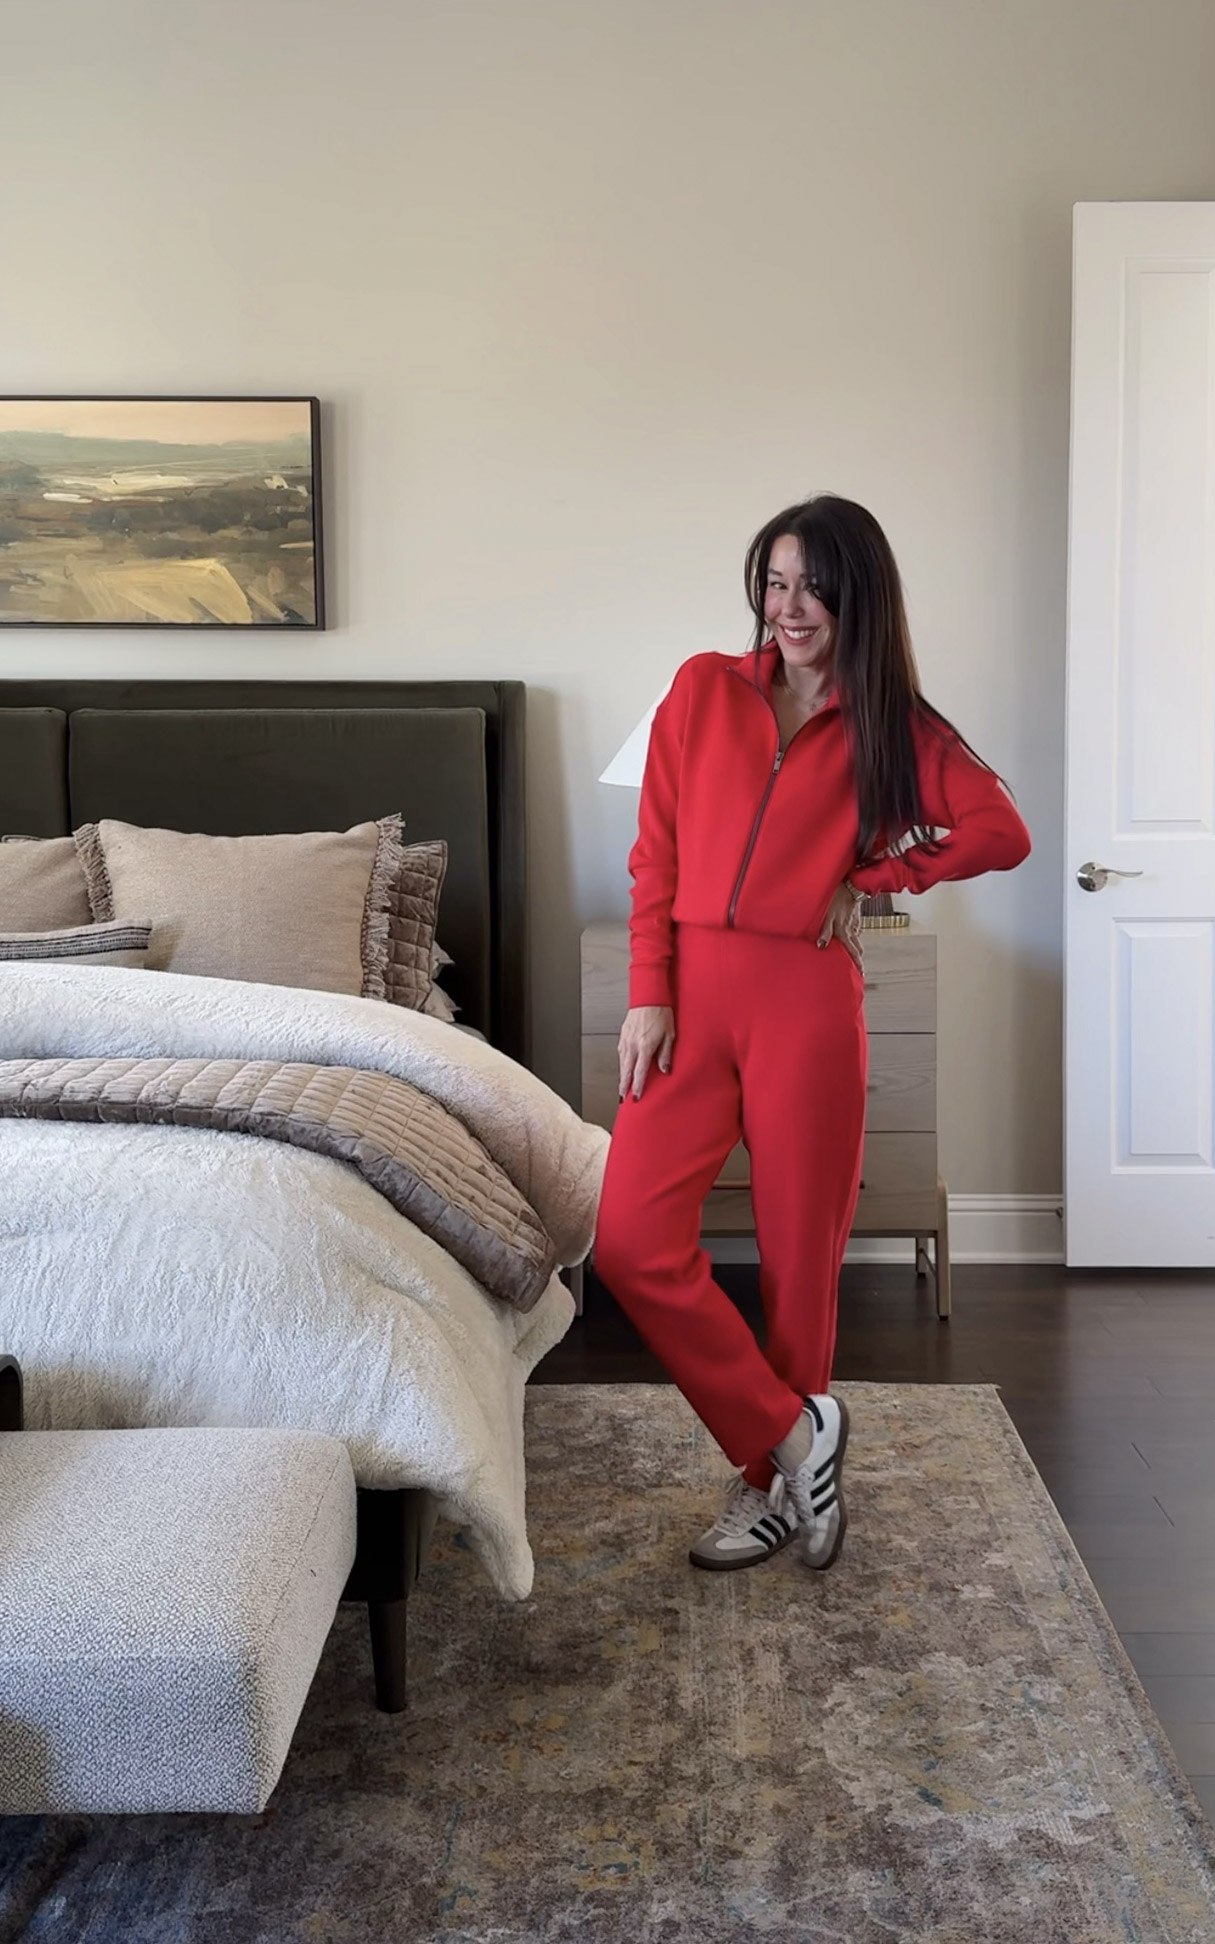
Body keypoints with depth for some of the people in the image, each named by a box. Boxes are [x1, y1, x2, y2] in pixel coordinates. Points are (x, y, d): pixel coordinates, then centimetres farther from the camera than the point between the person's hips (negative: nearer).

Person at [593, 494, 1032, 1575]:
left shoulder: (890, 725, 7)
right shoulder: (705, 688, 10)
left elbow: (1003, 833, -1)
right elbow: (655, 855, 7)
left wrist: (868, 875, -1)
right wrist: (648, 994, -1)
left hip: (808, 1005, -1)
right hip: (691, 992, 2)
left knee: (800, 1261, 4)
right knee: (632, 1242, -11)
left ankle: (770, 1486, 23)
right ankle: (793, 1434, 5)